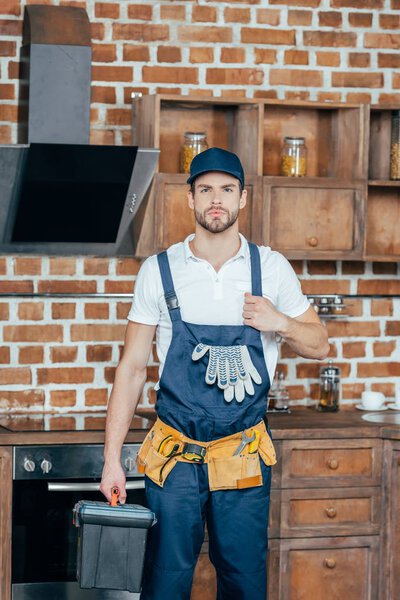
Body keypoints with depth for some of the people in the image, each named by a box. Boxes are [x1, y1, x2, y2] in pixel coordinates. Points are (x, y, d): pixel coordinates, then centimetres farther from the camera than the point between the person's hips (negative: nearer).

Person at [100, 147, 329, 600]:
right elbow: (132, 366, 2)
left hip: (245, 459, 1)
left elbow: (318, 346, 11)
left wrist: (280, 323, -12)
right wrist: (112, 459, -2)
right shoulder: (159, 271, 0)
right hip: (173, 458, -1)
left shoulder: (271, 268, 3)